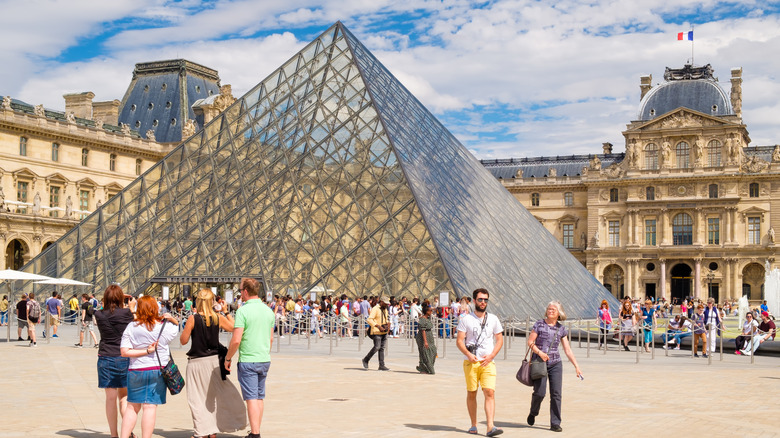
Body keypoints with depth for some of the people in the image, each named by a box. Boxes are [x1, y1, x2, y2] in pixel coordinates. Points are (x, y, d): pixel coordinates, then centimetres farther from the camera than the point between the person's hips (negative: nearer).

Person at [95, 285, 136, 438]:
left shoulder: (99, 315, -3)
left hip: (106, 359, 1)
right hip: (124, 358, -1)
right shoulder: (125, 313, -10)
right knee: (124, 396, 13)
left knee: (110, 397, 6)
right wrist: (131, 308, 14)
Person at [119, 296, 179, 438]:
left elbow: (124, 352, -10)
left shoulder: (131, 327, -4)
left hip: (135, 372, 1)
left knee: (132, 406, 13)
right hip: (158, 370, -1)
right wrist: (171, 318, 1)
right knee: (150, 407, 0)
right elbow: (176, 326, 20)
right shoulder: (165, 327, -4)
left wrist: (145, 351, -7)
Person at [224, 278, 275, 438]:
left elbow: (236, 340, -17)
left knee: (251, 398, -4)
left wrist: (228, 358, -4)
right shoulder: (268, 310, 7)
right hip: (265, 360, 6)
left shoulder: (243, 311, -14)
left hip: (248, 360, -6)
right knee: (260, 397, 14)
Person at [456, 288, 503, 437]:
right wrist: (468, 354, -17)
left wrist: (491, 355, -4)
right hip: (470, 362, -1)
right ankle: (473, 425, 19)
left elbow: (499, 340, 12)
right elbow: (459, 341, -1)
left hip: (488, 362, 1)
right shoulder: (466, 319, 3)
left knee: (490, 392, -12)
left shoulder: (493, 319, 10)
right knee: (471, 393, 5)